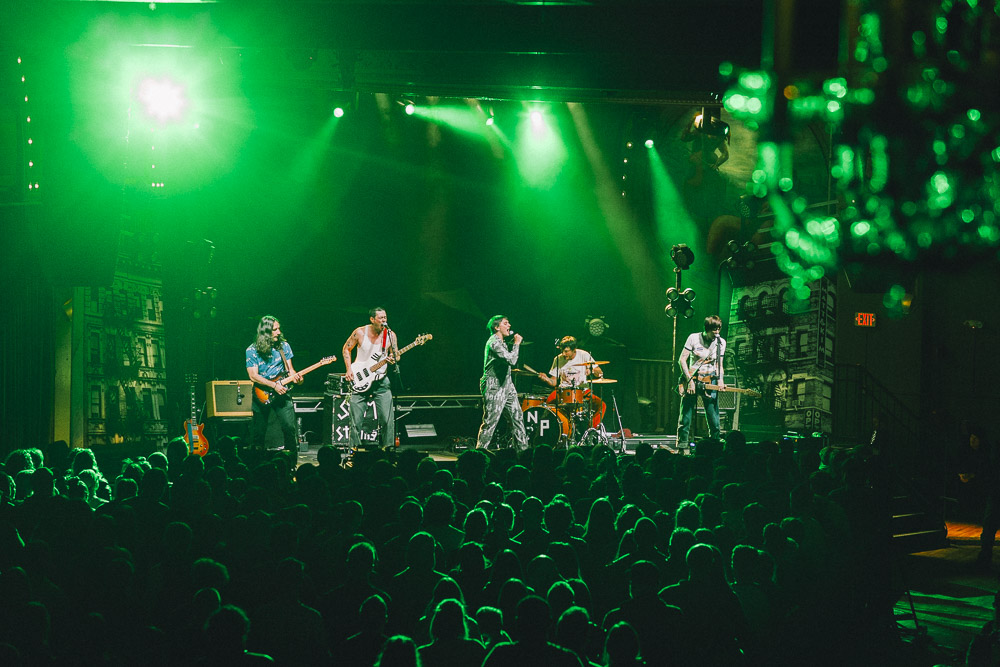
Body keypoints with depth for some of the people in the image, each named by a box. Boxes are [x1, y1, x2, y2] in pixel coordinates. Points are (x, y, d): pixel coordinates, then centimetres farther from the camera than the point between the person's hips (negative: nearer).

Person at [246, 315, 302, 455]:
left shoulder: (284, 346, 4)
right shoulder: (252, 350, -7)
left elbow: (289, 369, 8)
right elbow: (253, 376, -12)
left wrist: (295, 377, -15)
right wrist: (274, 385, -21)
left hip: (282, 392, 2)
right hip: (262, 395, -2)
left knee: (289, 428, -10)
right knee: (259, 432, 4)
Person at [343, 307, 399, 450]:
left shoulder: (390, 335, -2)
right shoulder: (360, 333, -6)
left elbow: (396, 355, 6)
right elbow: (346, 348, 7)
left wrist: (393, 359, -18)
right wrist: (349, 369, -2)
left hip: (381, 381, 1)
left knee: (387, 418, -6)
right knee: (356, 419, -2)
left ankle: (388, 447, 6)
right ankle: (354, 448, 10)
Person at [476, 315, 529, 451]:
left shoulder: (501, 342, 18)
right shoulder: (494, 342, -15)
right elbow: (512, 360, -24)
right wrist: (516, 343, -13)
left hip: (506, 386, 10)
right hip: (494, 388, -10)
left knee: (517, 417, 7)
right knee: (490, 422, -7)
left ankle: (523, 448, 11)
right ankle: (481, 451, -1)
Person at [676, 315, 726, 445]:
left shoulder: (721, 342, 6)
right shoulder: (693, 338, -4)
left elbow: (719, 365, 12)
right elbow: (682, 360, -4)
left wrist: (720, 380, -6)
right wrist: (690, 380, -11)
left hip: (710, 381, 2)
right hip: (692, 378, -2)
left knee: (714, 418, -2)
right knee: (686, 416, -3)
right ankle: (682, 443, 6)